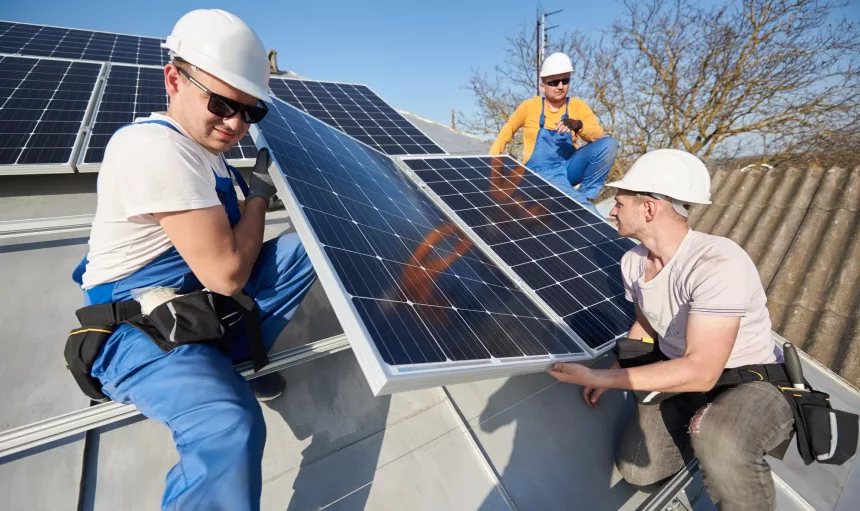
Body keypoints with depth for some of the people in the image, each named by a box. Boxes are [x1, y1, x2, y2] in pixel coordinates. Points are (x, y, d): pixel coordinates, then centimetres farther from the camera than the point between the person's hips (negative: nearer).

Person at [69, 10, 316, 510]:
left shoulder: (202, 147, 7)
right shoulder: (156, 147, -22)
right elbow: (227, 274, -25)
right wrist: (259, 192, -12)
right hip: (137, 328, -9)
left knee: (302, 249, -2)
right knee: (230, 425, -35)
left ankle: (226, 365, 6)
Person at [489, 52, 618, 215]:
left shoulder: (577, 105, 5)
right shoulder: (529, 106, -1)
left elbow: (598, 135, -7)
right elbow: (507, 132, 11)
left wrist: (578, 125, -27)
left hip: (570, 166, 5)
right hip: (543, 172, -5)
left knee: (609, 144, -20)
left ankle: (584, 195, -9)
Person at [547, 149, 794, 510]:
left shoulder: (717, 263, -31)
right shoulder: (633, 262, -8)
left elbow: (700, 372, -34)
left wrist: (600, 378, -32)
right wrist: (613, 372, -1)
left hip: (750, 384, -6)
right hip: (682, 375, 7)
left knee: (720, 443, -39)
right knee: (636, 470, -2)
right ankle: (707, 430, 21)